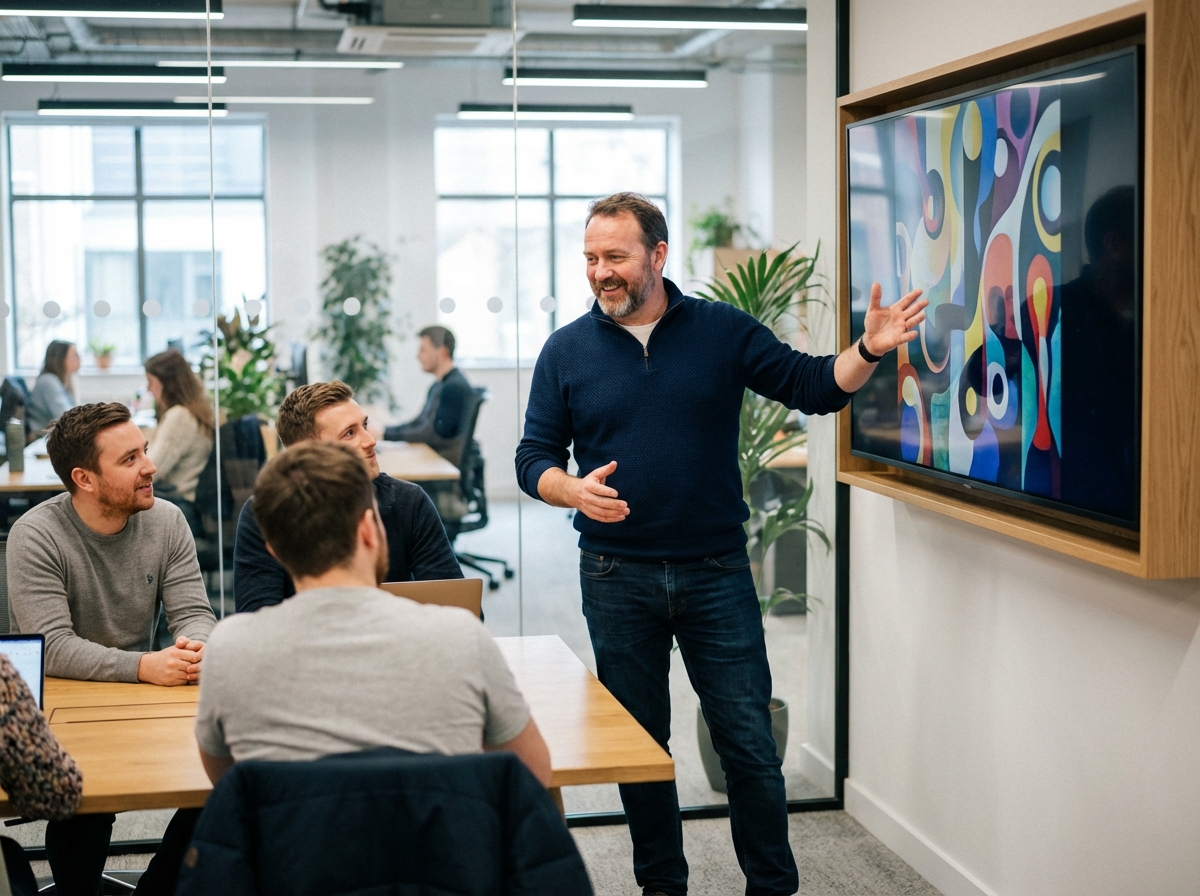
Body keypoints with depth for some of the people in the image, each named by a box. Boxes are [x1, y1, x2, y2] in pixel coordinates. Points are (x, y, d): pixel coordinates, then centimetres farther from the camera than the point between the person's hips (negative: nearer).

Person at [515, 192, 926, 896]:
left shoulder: (724, 331, 0)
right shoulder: (567, 350, 2)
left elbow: (815, 385, 0)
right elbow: (534, 460, 3)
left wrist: (871, 348, -18)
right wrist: (575, 491, -18)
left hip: (716, 573, -1)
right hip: (617, 580, 1)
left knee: (750, 744, 2)